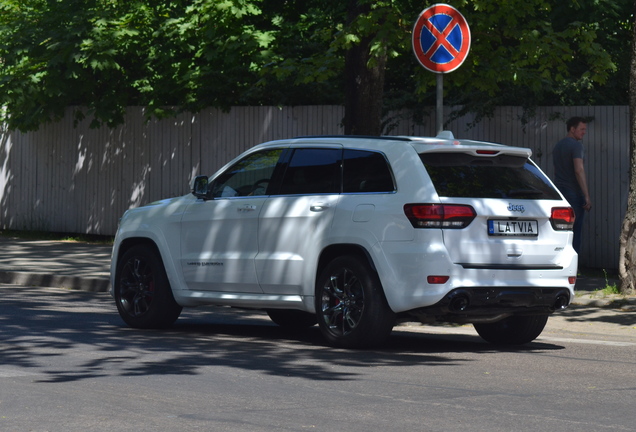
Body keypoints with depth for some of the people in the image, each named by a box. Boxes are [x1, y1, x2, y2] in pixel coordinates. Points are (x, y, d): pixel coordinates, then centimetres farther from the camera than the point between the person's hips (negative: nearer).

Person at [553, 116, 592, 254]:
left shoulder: (558, 146, 17)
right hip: (573, 193, -8)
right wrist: (587, 196, -20)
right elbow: (579, 170, -20)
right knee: (575, 232, -5)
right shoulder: (576, 145, -11)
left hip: (559, 192, 8)